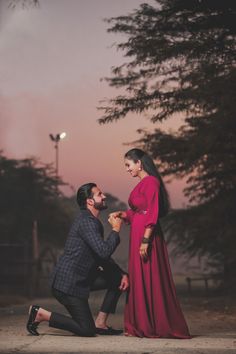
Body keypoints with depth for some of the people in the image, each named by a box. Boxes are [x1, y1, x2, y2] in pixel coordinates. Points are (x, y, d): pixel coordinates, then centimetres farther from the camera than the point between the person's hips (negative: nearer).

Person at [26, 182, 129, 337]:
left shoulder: (93, 221, 15)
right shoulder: (87, 221, -17)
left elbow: (102, 257, 21)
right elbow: (104, 251, -28)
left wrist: (123, 274, 10)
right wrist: (115, 230, -13)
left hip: (81, 278, 10)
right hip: (68, 282, -10)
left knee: (119, 279, 9)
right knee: (87, 330, -8)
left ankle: (100, 323, 10)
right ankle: (41, 314, 1)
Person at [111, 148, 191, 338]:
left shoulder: (151, 182, -11)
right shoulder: (142, 183, 17)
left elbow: (153, 212, -17)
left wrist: (145, 240, -21)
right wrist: (122, 214, 4)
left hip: (148, 235, -10)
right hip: (138, 235, 10)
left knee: (149, 279, -5)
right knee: (139, 279, 11)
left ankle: (154, 326, 2)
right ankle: (141, 325, 17)